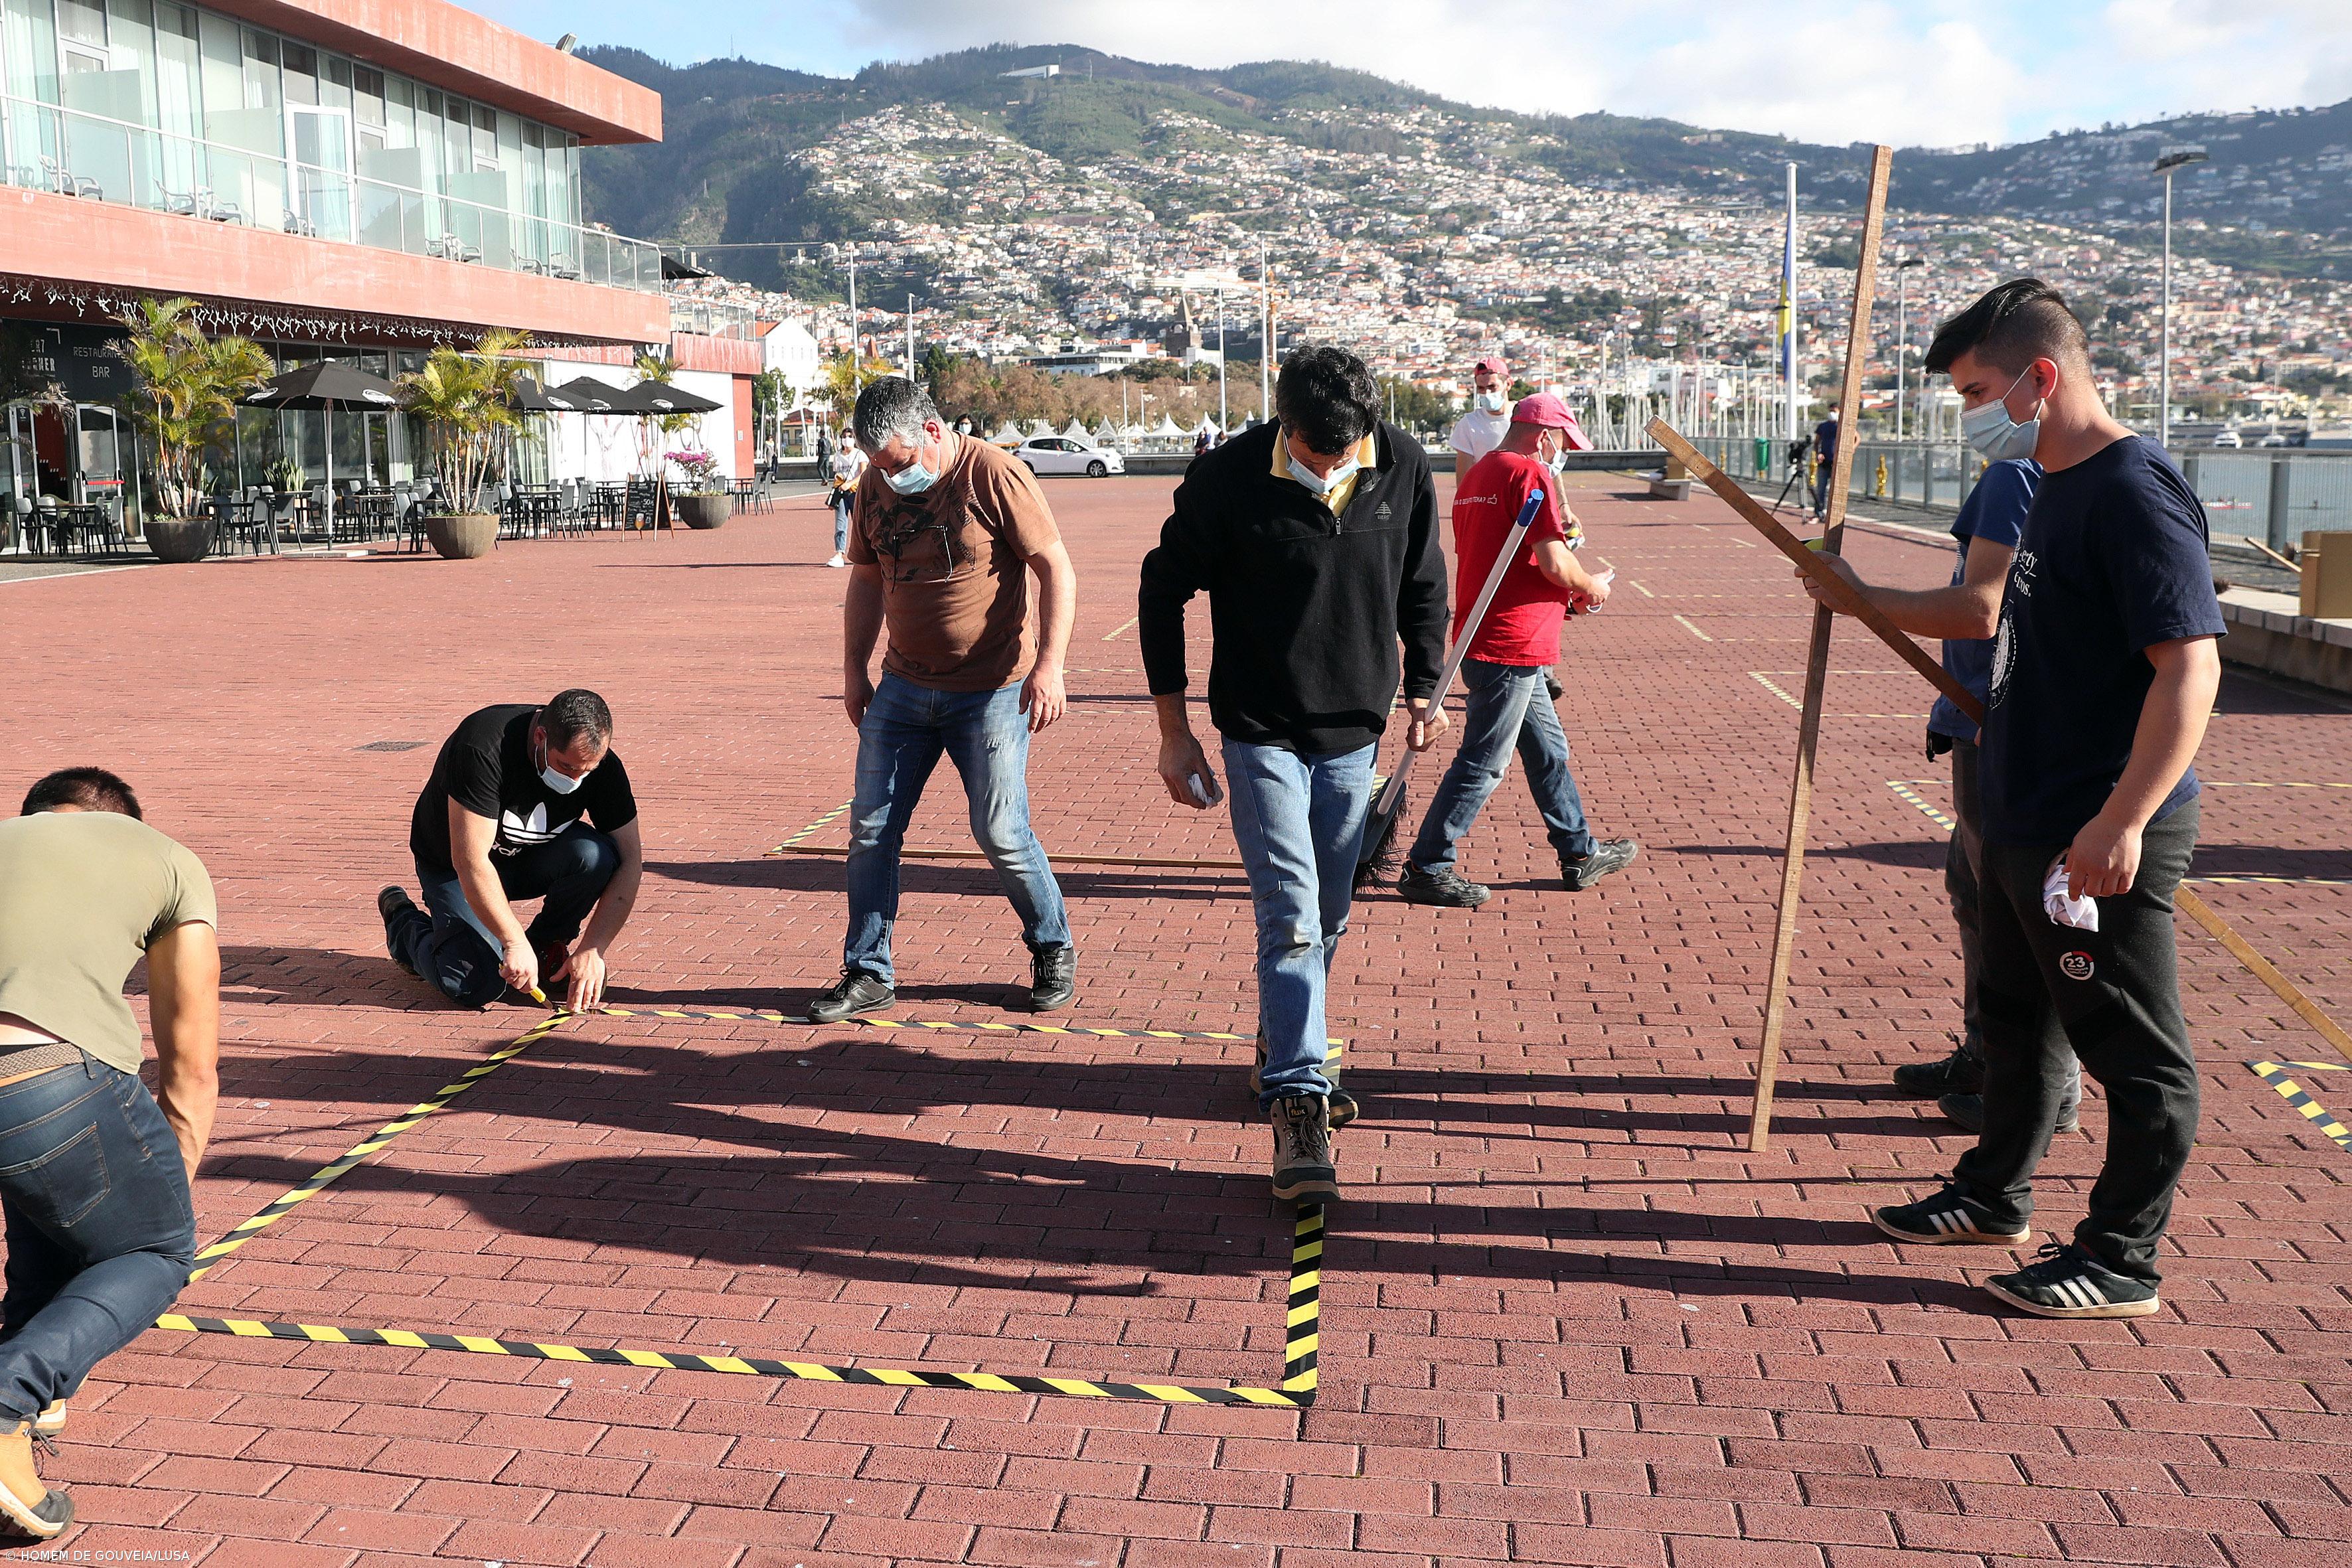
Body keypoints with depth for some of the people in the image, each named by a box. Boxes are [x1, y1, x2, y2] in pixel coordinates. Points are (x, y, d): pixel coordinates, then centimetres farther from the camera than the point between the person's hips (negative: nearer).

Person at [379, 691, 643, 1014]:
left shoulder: (602, 765, -20)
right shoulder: (483, 747, -34)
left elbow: (630, 860, -17)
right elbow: (470, 863, -35)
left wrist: (593, 949, -25)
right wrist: (515, 941, -35)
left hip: (532, 860, 4)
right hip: (452, 865, -4)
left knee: (595, 855, -29)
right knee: (477, 987, -22)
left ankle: (546, 947, 0)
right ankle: (405, 924, 11)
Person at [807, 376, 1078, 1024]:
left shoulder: (995, 475, -12)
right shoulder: (875, 487, 4)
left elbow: (1057, 569, -11)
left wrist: (1049, 666, -18)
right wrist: (854, 669, 14)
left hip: (993, 691, -5)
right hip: (903, 688, 5)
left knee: (1001, 832, -4)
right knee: (871, 829, 2)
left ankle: (1054, 951, 20)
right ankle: (868, 974, 15)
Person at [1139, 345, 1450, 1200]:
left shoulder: (1403, 467, -6)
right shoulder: (1228, 477, -15)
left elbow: (1424, 586, 10)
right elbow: (1163, 592, -5)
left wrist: (1424, 691, 5)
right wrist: (1174, 731, -6)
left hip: (1354, 733, 4)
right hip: (1261, 734, -4)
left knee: (1328, 916, 14)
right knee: (1290, 917, -12)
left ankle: (1282, 1053, 36)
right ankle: (1298, 1103, -9)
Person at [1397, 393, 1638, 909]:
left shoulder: (1477, 474, 16)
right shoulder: (1530, 474, -13)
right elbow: (1554, 563, -21)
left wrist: (1562, 597, 18)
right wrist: (1590, 588, 0)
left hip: (1486, 636, 10)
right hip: (1511, 646, -10)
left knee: (1549, 751, 18)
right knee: (1481, 764, -3)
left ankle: (1580, 853, 28)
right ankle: (1425, 869, 3)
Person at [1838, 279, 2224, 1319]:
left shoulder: (2134, 492, -18)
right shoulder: (2052, 488, 12)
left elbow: (2191, 663, -25)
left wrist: (2121, 821, -28)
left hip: (2101, 841, -10)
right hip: (2025, 822, 10)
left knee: (2135, 1053, 4)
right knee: (2018, 1019, 22)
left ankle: (2122, 1261, 15)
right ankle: (1994, 1198, 38)